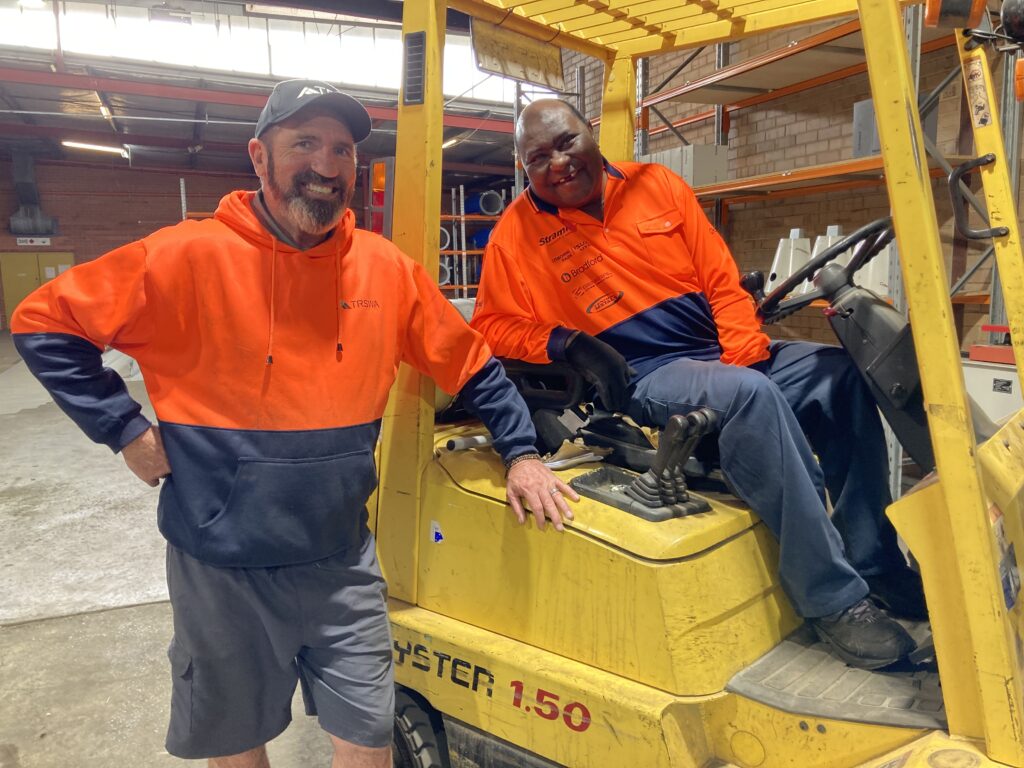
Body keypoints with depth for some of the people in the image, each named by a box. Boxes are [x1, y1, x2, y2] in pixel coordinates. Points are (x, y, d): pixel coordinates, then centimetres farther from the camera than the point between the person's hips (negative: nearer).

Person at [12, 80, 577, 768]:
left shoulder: (386, 268, -4)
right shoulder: (188, 257, -12)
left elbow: (472, 364, 6)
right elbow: (45, 323, -3)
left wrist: (521, 452, 1)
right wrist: (124, 428, -10)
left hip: (343, 560, 2)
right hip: (221, 564, -1)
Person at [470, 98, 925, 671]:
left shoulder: (656, 184, 10)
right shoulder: (518, 231, 4)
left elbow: (722, 280, 6)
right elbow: (495, 324, 4)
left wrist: (745, 359, -8)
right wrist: (567, 343, -13)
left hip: (724, 354, 5)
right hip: (641, 379, -5)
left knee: (841, 372, -12)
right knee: (751, 397, -32)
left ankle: (877, 563, 2)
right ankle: (834, 598, -20)